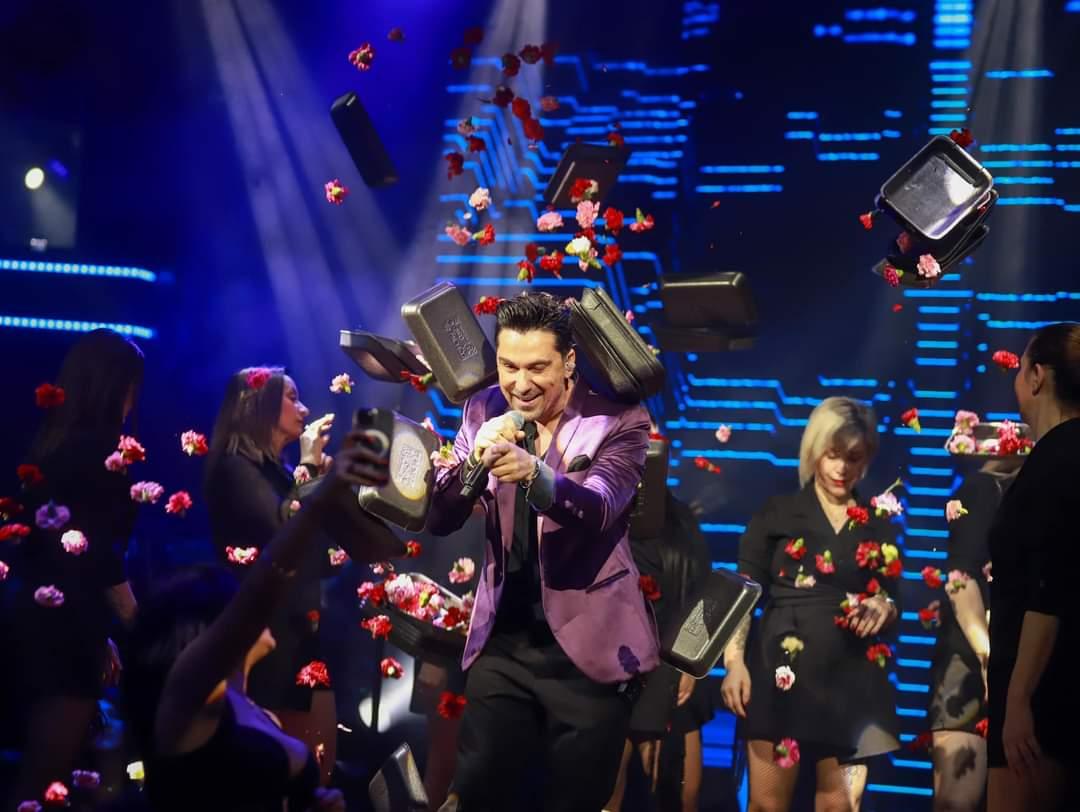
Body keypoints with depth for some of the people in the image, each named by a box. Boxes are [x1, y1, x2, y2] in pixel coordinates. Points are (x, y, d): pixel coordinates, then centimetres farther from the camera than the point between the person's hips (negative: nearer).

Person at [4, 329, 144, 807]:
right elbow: (102, 556, -15)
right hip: (66, 630, -8)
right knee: (46, 780, -3)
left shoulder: (48, 445, 11)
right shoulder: (98, 450, -11)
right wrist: (139, 625, -2)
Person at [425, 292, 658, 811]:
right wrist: (475, 461, -24)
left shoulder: (617, 419, -10)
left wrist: (533, 472, -46)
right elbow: (438, 521, -4)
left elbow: (598, 510, -27)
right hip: (502, 641, 3)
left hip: (587, 647, -3)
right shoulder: (484, 412, 2)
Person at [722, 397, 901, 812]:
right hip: (783, 672, -2)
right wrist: (734, 660, -10)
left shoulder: (878, 524, 12)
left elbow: (892, 601, 17)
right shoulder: (778, 513, 5)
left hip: (853, 679, 2)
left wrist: (884, 609, -7)